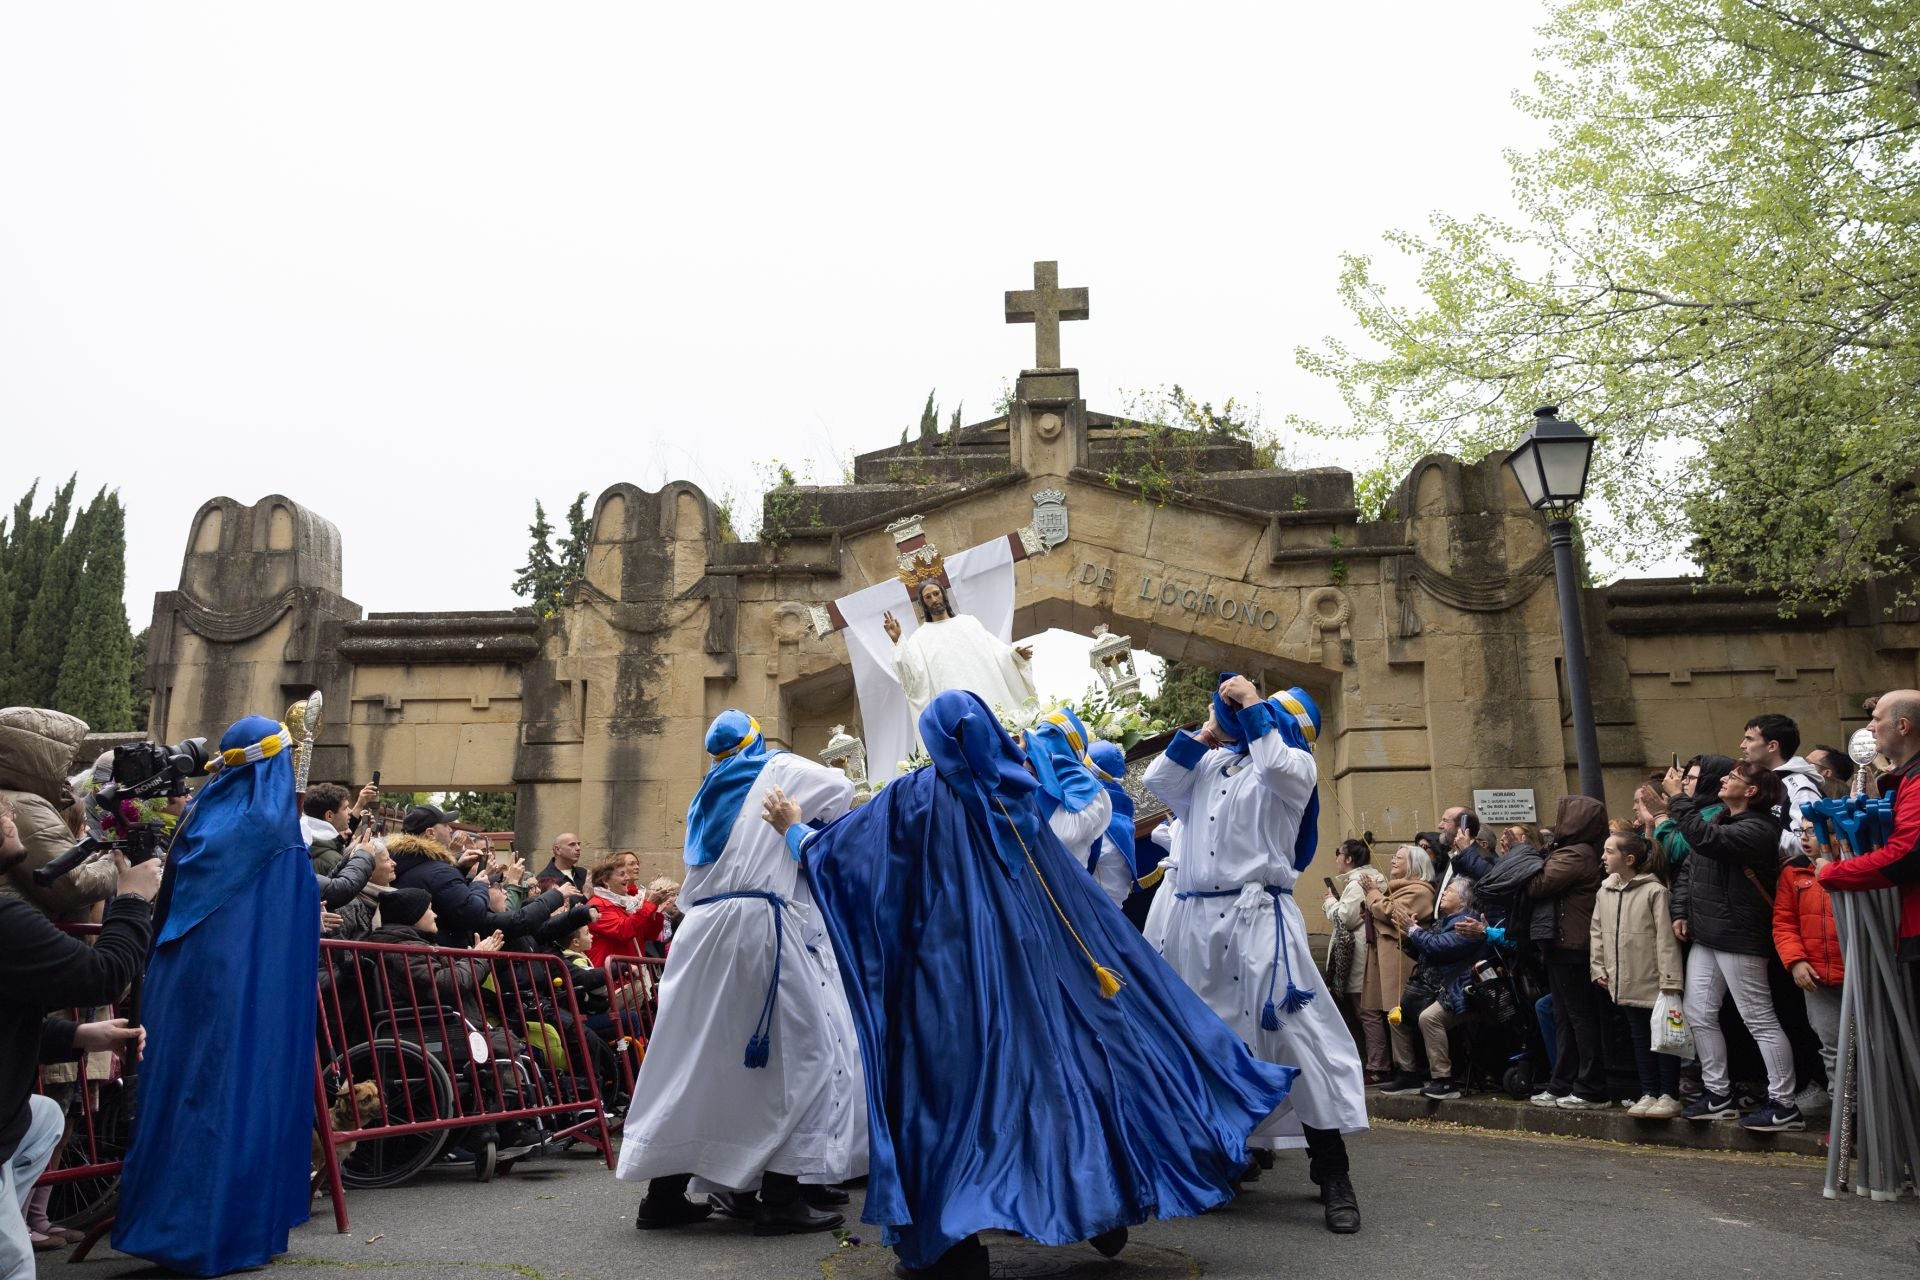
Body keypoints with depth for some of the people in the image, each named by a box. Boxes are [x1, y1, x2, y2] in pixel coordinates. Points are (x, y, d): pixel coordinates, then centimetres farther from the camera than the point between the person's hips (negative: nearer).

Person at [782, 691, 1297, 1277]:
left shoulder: (919, 794, -5)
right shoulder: (1016, 794, 8)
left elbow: (842, 842, 0)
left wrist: (795, 829, 16)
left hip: (953, 970, -4)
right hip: (1032, 966, 5)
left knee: (954, 1085, 2)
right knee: (1057, 1062, 12)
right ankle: (1104, 1206, 20)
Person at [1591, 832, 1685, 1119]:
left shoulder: (1654, 891, -14)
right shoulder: (1605, 891, 6)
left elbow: (1666, 937, -16)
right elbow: (1597, 932, 13)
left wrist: (1670, 979, -17)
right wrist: (1598, 968, 8)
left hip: (1654, 981, -6)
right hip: (1626, 982, 6)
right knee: (1639, 1038, 13)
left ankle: (1669, 1095, 15)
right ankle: (1648, 1093, 22)